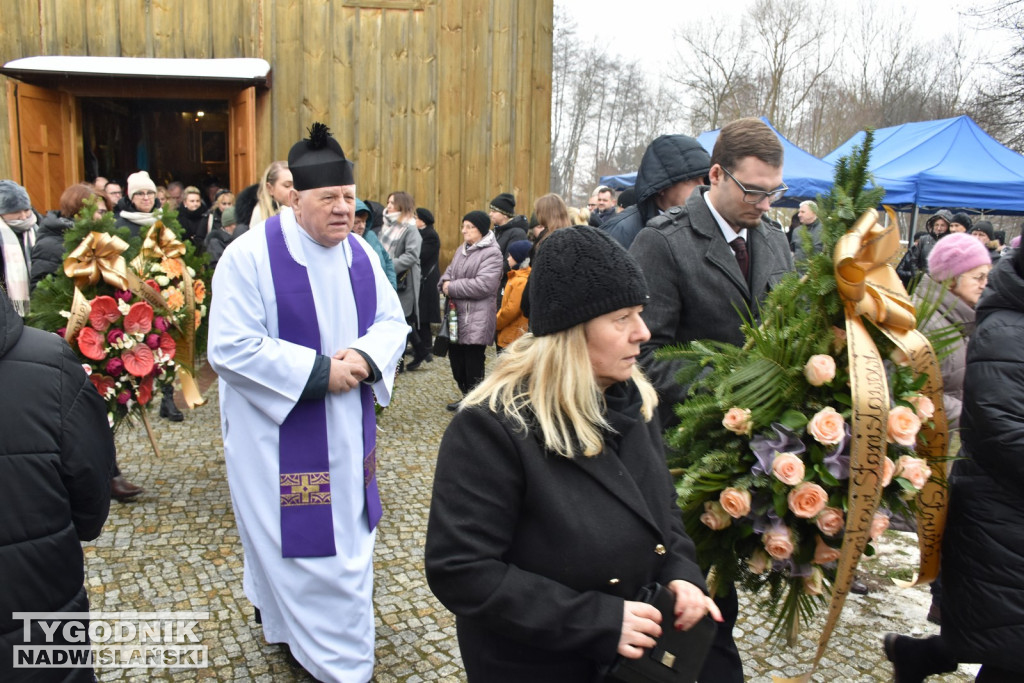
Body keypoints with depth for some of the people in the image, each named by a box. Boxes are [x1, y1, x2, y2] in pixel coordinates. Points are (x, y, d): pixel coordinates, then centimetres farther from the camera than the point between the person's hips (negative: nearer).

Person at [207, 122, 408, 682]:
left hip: (347, 432, 7)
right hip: (280, 437, -6)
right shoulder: (250, 256, -16)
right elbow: (229, 348, -20)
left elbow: (392, 321, 8)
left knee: (346, 531, 17)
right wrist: (319, 371, -22)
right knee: (296, 539, 4)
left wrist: (366, 356, -15)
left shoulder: (359, 253, 2)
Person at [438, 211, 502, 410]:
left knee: (473, 366, -2)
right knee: (456, 360, 16)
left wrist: (452, 287, -15)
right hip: (456, 314, 9)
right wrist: (445, 283, -7)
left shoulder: (492, 253, -12)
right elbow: (448, 273, 18)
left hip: (477, 320, -8)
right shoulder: (462, 249, 15)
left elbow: (483, 285, -23)